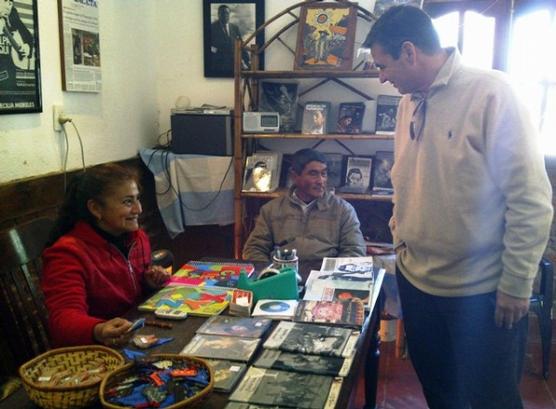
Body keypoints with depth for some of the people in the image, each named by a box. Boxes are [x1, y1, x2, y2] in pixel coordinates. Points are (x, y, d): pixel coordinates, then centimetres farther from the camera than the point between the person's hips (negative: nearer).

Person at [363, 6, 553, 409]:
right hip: (416, 280, 7)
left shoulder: (491, 93, -16)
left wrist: (516, 286, -14)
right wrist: (400, 238, 13)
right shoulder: (409, 102, 5)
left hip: (482, 293, -6)